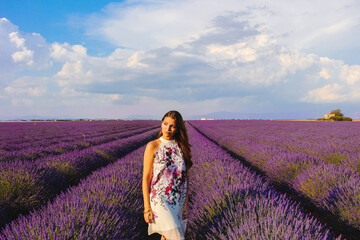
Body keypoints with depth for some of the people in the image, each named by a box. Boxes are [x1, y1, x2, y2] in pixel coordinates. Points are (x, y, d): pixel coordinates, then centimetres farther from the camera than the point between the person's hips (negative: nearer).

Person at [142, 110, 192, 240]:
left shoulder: (182, 147, 7)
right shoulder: (152, 146, -5)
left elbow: (185, 176, 8)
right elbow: (146, 177, -6)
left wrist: (186, 203, 4)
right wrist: (147, 207, -9)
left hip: (178, 201, 4)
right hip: (160, 200, -4)